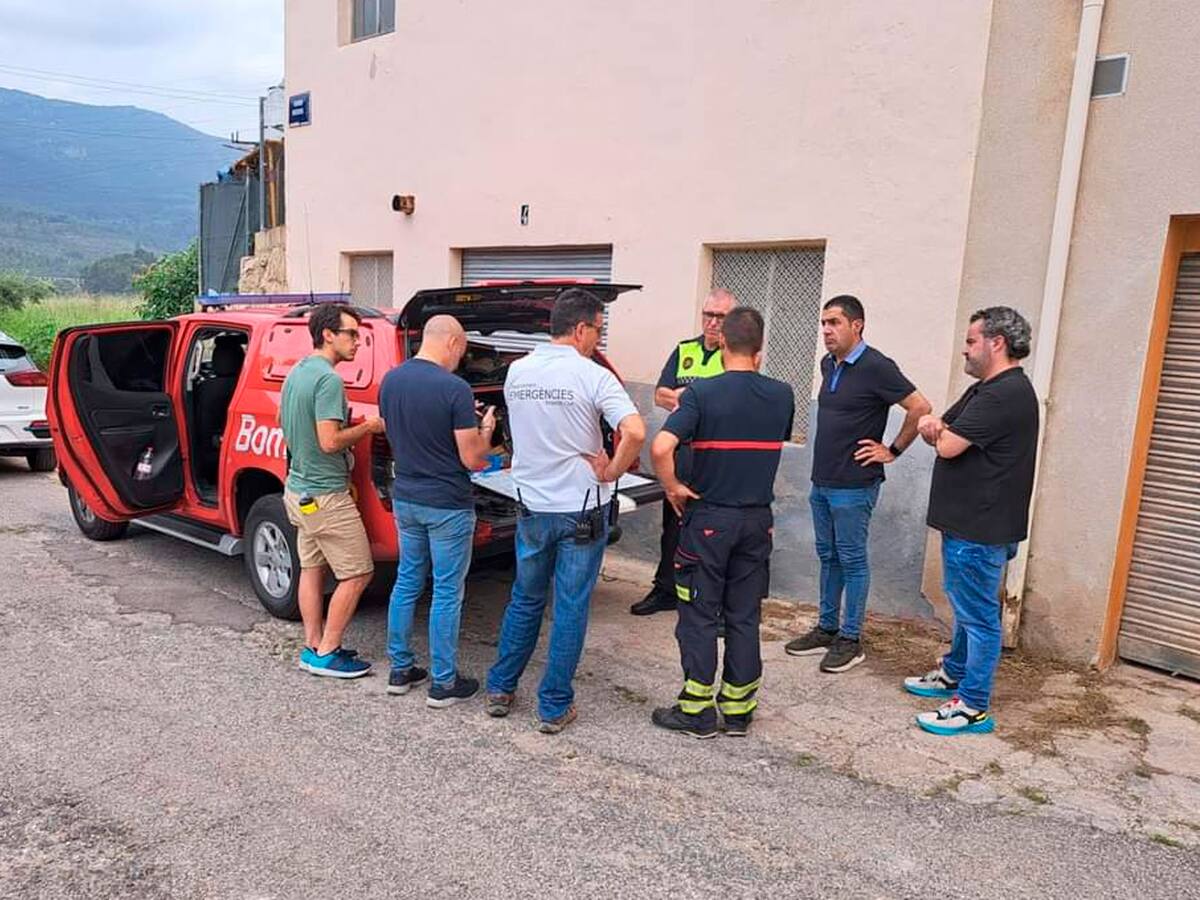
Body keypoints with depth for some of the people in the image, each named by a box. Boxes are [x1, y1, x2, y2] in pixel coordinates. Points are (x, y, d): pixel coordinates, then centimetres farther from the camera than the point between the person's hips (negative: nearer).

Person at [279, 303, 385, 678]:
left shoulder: (295, 372, 10)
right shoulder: (328, 379, -20)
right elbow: (329, 442, -26)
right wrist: (368, 427, -11)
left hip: (298, 489, 10)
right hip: (326, 495, -10)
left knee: (312, 568, 16)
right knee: (357, 574, -1)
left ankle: (313, 646, 24)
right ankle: (326, 653, 6)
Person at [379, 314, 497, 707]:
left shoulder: (390, 380, 1)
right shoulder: (455, 389, -20)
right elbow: (472, 459, -16)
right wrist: (485, 429, 4)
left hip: (405, 498, 7)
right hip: (447, 505, -6)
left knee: (406, 582, 18)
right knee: (447, 593, 4)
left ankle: (400, 670, 28)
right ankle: (443, 683, 15)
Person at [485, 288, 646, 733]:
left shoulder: (517, 371, 1)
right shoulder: (594, 377, -15)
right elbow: (635, 432, -27)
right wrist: (611, 472, -13)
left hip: (532, 507, 5)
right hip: (582, 509, -4)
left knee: (525, 600, 21)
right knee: (570, 609, 8)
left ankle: (500, 689, 31)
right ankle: (554, 707, 17)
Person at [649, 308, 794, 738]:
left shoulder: (702, 392, -14)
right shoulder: (782, 395, 0)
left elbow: (661, 447, -26)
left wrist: (672, 487, -10)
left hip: (708, 518, -4)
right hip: (757, 520, 4)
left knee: (699, 616, 7)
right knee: (744, 617, 13)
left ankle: (696, 711, 14)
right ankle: (738, 709, 22)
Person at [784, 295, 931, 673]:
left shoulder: (876, 367, -14)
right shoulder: (828, 364, 10)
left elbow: (920, 408, -15)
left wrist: (892, 451, -10)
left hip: (853, 485, -8)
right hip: (822, 482, 8)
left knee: (852, 560, 2)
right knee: (828, 557, 15)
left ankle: (850, 639, 13)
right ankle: (826, 628, 27)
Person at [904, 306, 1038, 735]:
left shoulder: (1006, 394, -20)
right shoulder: (985, 389, 14)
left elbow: (949, 446, -22)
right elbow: (937, 433, 12)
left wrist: (940, 431, 0)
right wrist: (931, 424, -12)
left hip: (981, 529, -11)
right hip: (966, 521, 11)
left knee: (978, 615, -1)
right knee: (966, 607, 23)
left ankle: (973, 706, 8)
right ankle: (954, 674, 38)